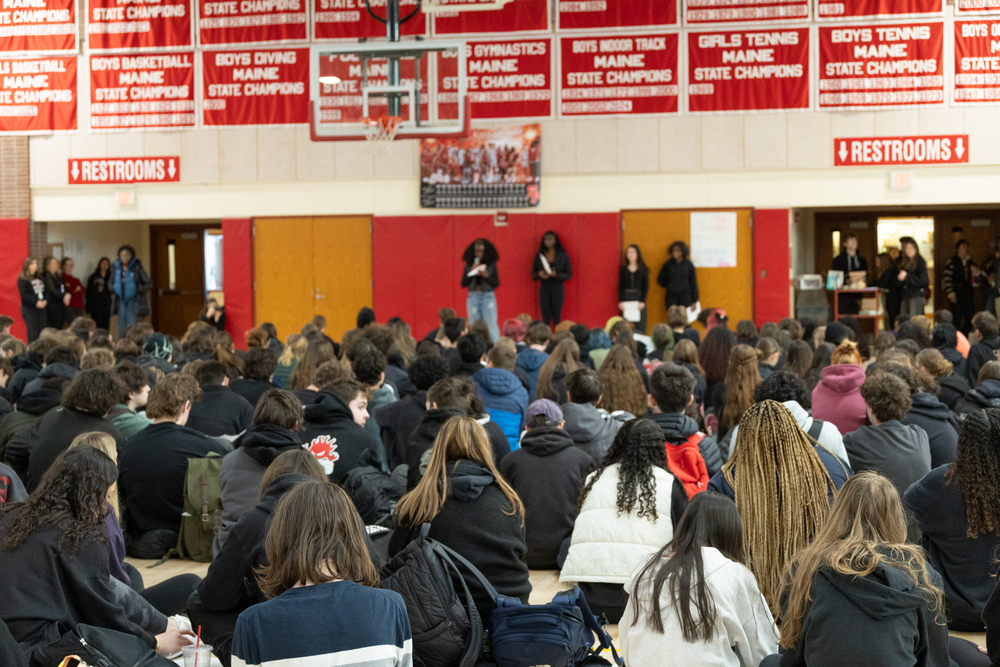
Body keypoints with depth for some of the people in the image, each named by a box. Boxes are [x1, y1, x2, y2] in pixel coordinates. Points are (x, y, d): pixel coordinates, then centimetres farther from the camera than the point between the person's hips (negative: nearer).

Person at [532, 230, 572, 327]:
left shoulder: (563, 256, 1)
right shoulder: (539, 256, 7)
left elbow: (569, 275, 0)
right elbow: (533, 274, 10)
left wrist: (556, 275, -18)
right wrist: (539, 274, -13)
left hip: (557, 287, -2)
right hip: (544, 288, 2)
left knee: (557, 317, -2)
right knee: (545, 318, -1)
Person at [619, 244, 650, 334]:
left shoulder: (643, 269, 3)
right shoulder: (623, 269, 8)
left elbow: (646, 286, 1)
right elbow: (620, 286, 7)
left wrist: (642, 301, -9)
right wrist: (620, 301, -4)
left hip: (639, 297, -1)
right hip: (626, 298, 1)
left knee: (640, 325, -5)